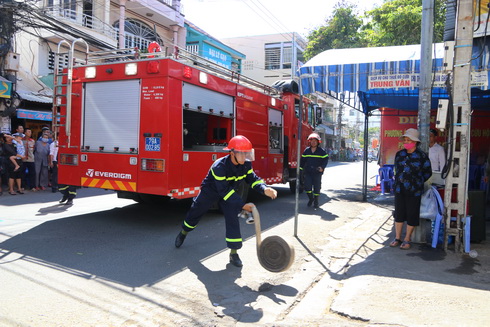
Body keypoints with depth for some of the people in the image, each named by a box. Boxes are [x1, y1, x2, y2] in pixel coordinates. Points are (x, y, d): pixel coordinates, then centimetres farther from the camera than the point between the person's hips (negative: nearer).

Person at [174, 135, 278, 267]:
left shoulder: (246, 164, -18)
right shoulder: (219, 167, -37)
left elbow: (253, 179, -13)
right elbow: (224, 191, -36)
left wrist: (265, 189, -35)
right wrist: (242, 205, -38)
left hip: (230, 193, 4)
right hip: (211, 191, -4)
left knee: (232, 219, -11)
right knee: (195, 213, 12)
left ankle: (233, 253, -3)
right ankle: (183, 233, 43)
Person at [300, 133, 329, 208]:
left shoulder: (321, 151, 0)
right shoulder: (306, 150, 7)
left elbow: (326, 159, 0)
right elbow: (302, 160, 12)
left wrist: (322, 167, -15)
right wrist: (301, 169, 8)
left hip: (317, 173, -1)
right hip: (308, 172, 1)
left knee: (317, 187, 4)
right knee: (307, 186, -7)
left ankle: (316, 201, 21)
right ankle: (310, 198, 17)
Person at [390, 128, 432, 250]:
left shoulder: (422, 156, -5)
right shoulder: (399, 154, 6)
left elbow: (428, 172, 5)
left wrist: (417, 182, 7)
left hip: (414, 190, -3)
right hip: (399, 189, 4)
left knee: (412, 215, 3)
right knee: (399, 213, 8)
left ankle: (407, 240, 16)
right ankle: (397, 238, 19)